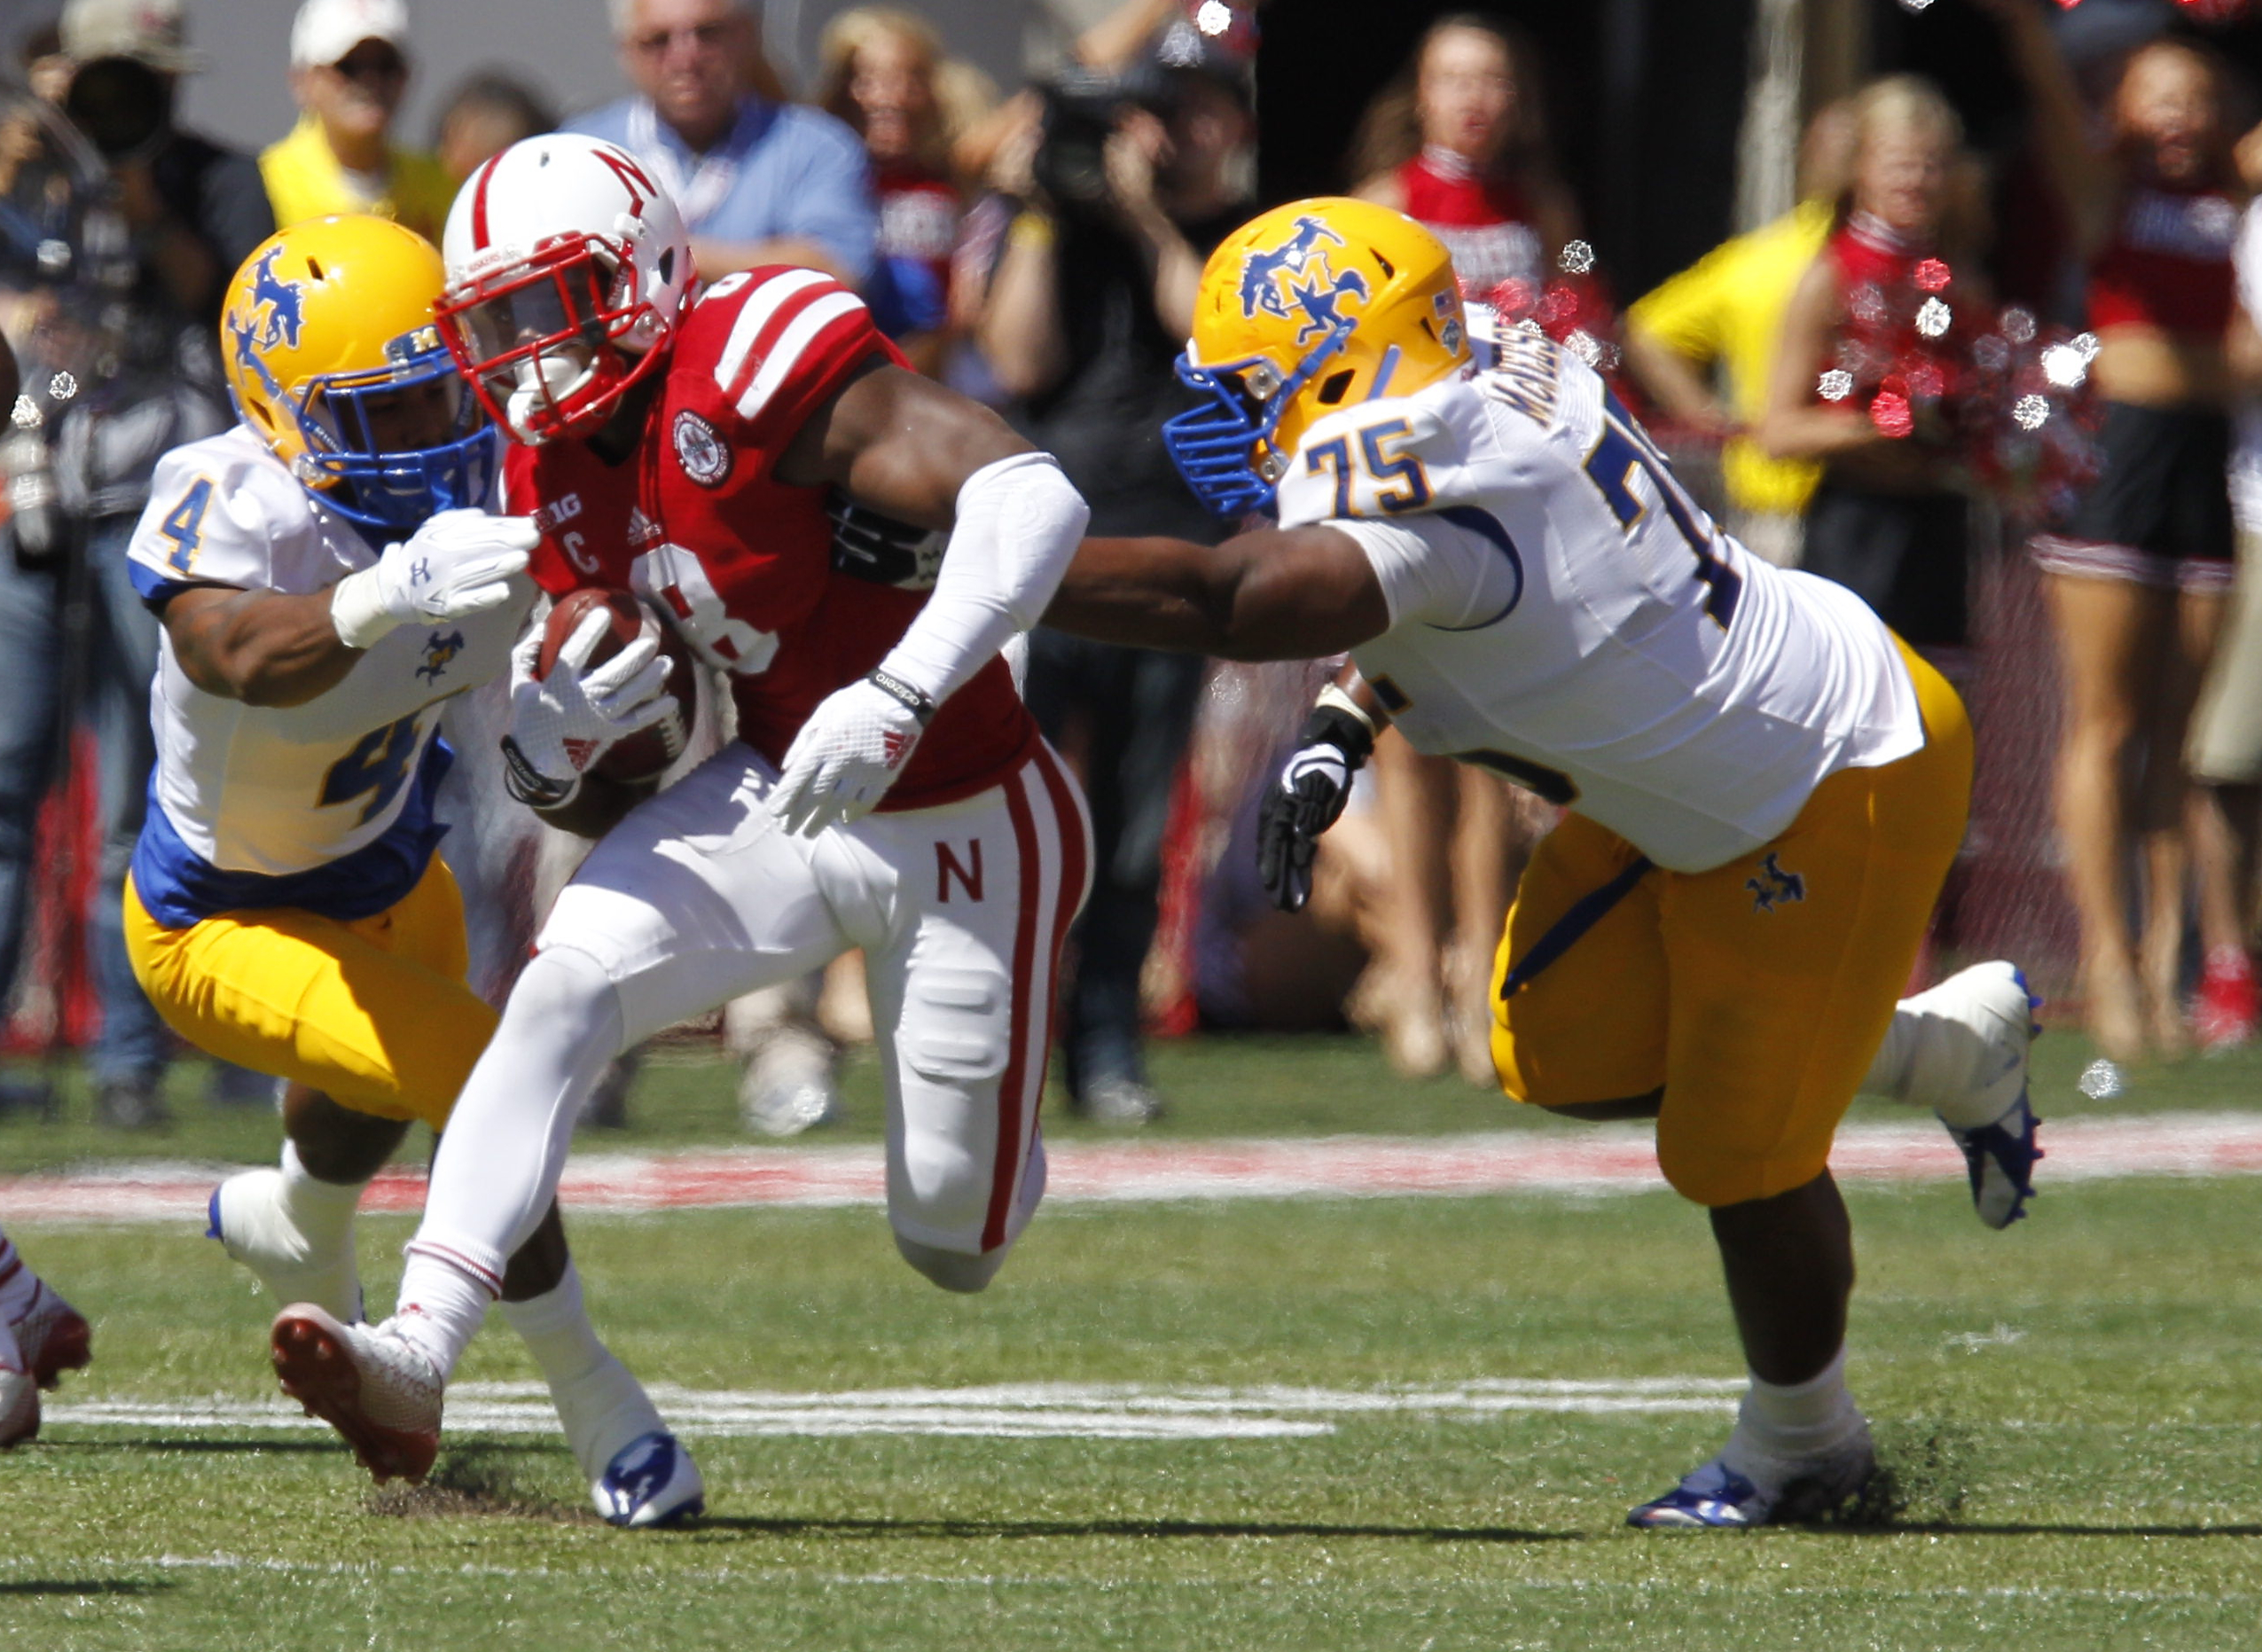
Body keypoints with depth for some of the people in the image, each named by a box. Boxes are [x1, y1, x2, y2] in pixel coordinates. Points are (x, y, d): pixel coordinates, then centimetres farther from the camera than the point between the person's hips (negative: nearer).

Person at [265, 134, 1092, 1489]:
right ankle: (420, 1354, -26)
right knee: (567, 984, -20)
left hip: (968, 837, -6)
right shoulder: (558, 478, 0)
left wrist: (895, 701, -45)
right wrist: (552, 767, -14)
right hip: (782, 801, 6)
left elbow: (1031, 495, -36)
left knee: (956, 1245, 3)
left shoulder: (756, 364, -25)